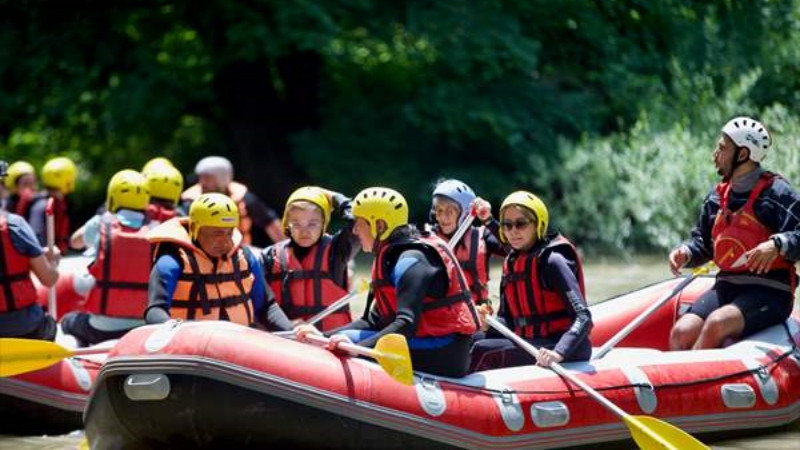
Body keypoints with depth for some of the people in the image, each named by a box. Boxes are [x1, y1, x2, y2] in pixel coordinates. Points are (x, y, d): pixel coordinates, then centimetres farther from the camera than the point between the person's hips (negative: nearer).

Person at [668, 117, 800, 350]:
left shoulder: (775, 192, -6)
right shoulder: (717, 196, 14)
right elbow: (702, 242, 23)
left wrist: (777, 245, -32)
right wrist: (685, 253, 2)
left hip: (769, 290, -6)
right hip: (726, 286, 6)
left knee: (717, 324, -32)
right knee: (682, 332, -18)